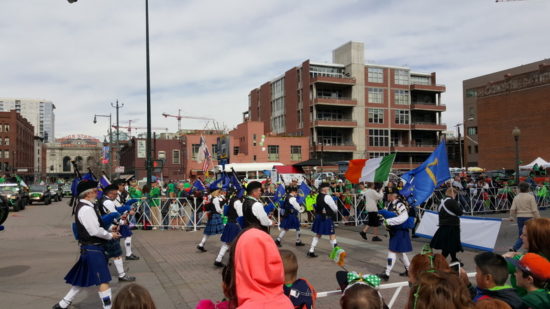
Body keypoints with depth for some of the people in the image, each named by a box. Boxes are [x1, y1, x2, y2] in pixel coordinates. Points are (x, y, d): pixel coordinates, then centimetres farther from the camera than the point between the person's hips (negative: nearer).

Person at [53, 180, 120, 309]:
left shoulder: (83, 206, 10)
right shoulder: (86, 209, -22)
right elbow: (95, 231, -24)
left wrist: (108, 231, 6)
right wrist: (110, 235, -10)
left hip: (90, 247, 10)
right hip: (93, 249, -10)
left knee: (83, 279, 23)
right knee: (103, 280, -4)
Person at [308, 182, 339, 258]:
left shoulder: (318, 196, 8)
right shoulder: (327, 197, -17)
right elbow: (334, 208, -11)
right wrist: (335, 212, 13)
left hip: (319, 217, 8)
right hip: (326, 218, -8)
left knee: (318, 234, 17)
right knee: (332, 235, 0)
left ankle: (311, 251, 19)